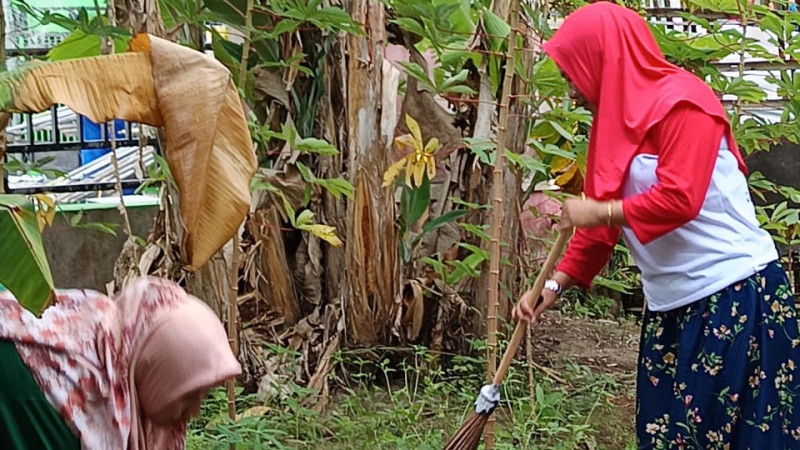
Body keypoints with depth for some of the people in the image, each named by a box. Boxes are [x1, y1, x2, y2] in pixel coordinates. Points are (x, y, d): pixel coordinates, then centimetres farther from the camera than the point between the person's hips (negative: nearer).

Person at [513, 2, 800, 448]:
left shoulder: (681, 102, -13)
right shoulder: (617, 120, 13)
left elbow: (678, 199, -24)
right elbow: (601, 219, 15)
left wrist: (600, 212, -13)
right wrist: (554, 285, 7)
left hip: (735, 296, -8)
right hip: (671, 306, 8)